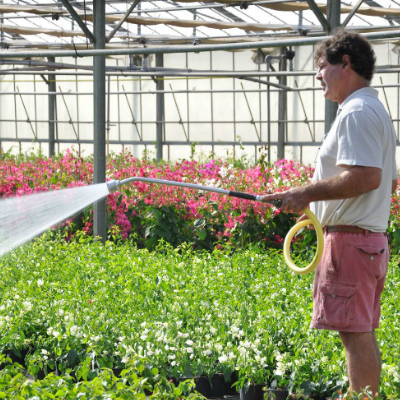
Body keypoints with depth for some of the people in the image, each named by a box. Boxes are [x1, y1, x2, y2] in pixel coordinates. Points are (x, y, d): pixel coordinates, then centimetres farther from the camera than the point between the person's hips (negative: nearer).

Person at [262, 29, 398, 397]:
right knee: (362, 333, 13)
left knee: (355, 333, -10)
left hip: (350, 240, -11)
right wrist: (316, 195, 23)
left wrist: (307, 193, -17)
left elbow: (366, 176, -25)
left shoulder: (357, 112, -14)